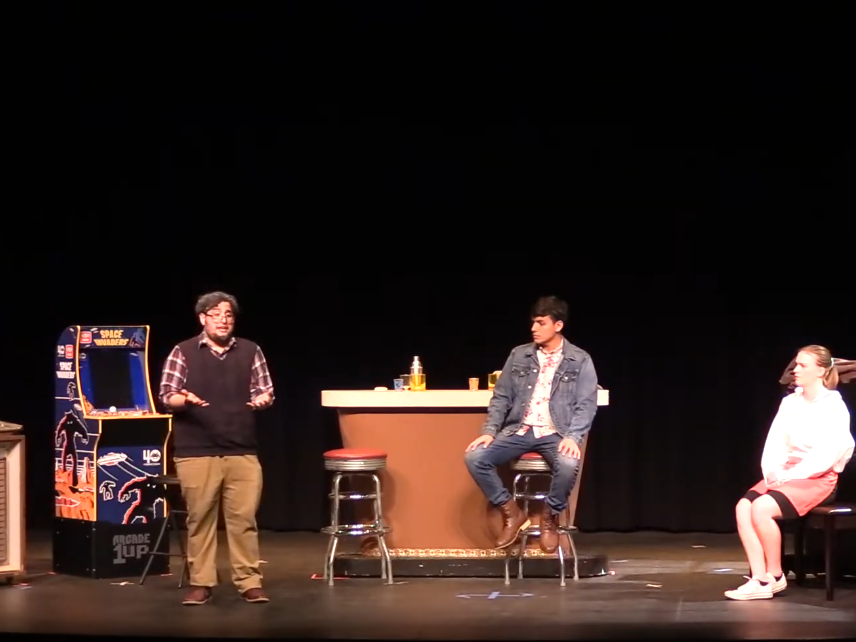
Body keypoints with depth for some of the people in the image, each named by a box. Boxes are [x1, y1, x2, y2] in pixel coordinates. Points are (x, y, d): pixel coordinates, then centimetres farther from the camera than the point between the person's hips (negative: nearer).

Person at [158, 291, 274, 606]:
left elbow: (265, 390, 12)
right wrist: (185, 400, -20)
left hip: (242, 451, 2)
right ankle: (200, 584, 8)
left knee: (244, 517, -1)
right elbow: (167, 396, 1)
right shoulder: (183, 352, 3)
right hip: (196, 452, -2)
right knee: (200, 518, 1)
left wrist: (263, 399, -11)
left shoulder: (250, 351, 9)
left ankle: (250, 582, 5)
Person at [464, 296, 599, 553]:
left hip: (555, 434, -3)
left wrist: (573, 437, -21)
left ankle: (549, 518, -8)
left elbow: (586, 405, -4)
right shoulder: (519, 355, 9)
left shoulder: (580, 361, 1)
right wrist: (489, 431, -5)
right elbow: (501, 397, 10)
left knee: (568, 464, -37)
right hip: (519, 431, 3)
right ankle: (511, 513, -2)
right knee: (474, 457, -21)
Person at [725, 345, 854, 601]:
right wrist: (772, 472, -9)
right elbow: (774, 443, 9)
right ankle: (759, 580, -21)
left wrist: (791, 474, -18)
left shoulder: (833, 407, -8)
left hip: (817, 479, -7)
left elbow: (827, 456, -16)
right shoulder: (789, 403, 11)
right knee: (743, 507, -19)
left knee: (762, 508, -29)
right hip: (784, 475, 7)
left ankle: (775, 575, -12)